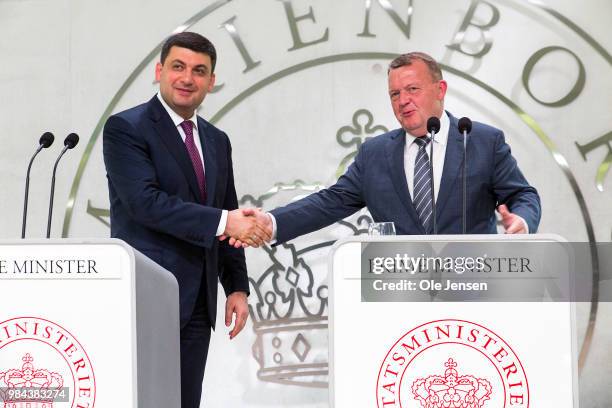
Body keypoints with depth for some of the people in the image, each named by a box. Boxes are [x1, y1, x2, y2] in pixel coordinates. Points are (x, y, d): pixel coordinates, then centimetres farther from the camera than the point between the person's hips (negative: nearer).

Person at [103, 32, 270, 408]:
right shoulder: (126, 128, -6)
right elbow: (145, 201, -19)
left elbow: (230, 218, 19)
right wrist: (222, 222, -21)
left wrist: (237, 287, 11)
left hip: (198, 302, 7)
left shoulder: (217, 141, 16)